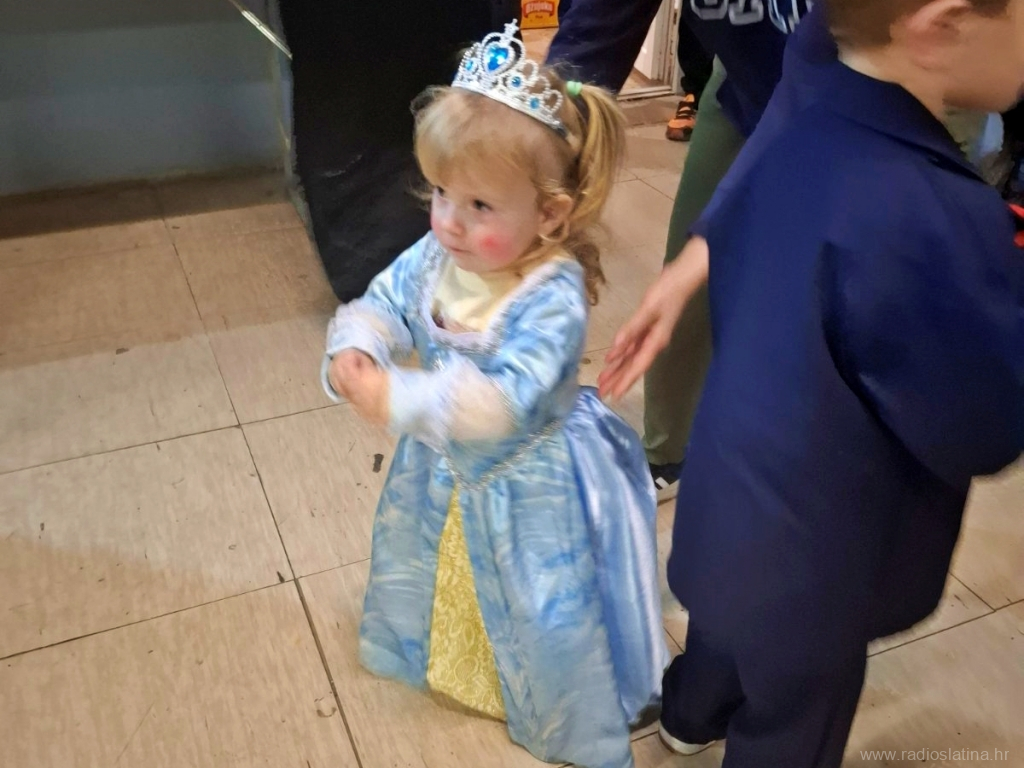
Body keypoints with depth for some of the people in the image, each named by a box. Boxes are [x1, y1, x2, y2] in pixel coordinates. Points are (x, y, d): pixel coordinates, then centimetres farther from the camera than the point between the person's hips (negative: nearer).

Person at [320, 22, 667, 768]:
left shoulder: (551, 298, -34)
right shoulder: (434, 256, -14)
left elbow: (506, 398, -41)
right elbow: (380, 305, -5)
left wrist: (397, 399, -42)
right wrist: (353, 355, -28)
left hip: (528, 484, -7)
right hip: (443, 469, 7)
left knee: (550, 616, 10)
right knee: (420, 568, 32)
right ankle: (432, 650, 66)